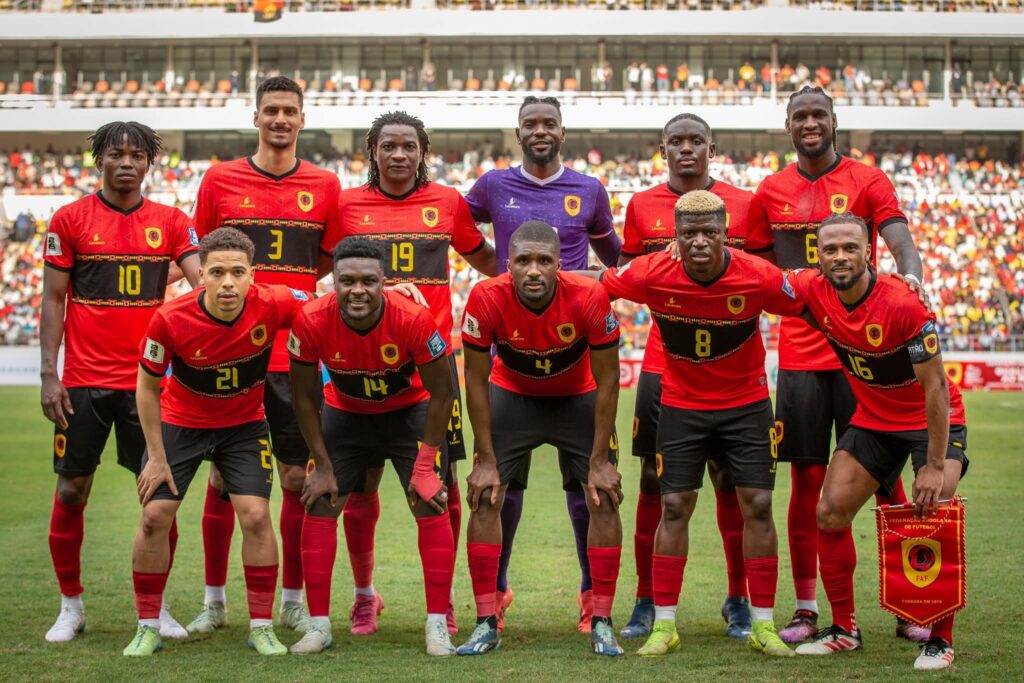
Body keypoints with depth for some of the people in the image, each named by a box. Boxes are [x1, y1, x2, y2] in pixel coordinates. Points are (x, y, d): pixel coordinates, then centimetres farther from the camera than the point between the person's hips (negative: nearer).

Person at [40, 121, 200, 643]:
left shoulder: (171, 222, 6)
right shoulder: (69, 220, 2)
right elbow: (53, 300, 2)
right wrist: (49, 374, -4)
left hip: (149, 379, 1)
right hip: (84, 381, -1)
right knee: (72, 491, 3)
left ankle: (155, 606, 15)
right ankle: (70, 605, 19)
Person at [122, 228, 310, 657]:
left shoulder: (272, 304, -26)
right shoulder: (171, 319, -28)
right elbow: (147, 386, -12)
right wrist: (156, 458, -10)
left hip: (245, 425, 1)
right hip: (179, 423, 0)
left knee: (256, 516, -10)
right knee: (155, 516, -5)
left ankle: (262, 627, 5)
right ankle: (147, 628, 11)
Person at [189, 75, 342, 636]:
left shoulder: (325, 186, 5)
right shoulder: (220, 180, 4)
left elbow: (330, 265, 11)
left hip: (296, 354, 1)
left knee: (299, 477, 4)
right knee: (223, 477, 4)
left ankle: (293, 600, 16)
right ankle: (214, 600, 15)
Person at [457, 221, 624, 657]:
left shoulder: (588, 298, -32)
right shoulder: (487, 299, -31)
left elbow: (607, 381, -19)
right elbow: (476, 381, -16)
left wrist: (599, 460, -17)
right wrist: (486, 460, -15)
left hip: (578, 397, 0)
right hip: (512, 394, 0)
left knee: (604, 500, -8)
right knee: (485, 499, -9)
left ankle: (602, 624, 2)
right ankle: (486, 624, 0)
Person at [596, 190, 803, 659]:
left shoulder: (759, 277, -21)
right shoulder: (653, 274, -20)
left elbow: (809, 310, -6)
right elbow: (594, 284, -4)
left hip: (747, 402, 0)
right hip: (681, 405, 0)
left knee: (757, 506, -2)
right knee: (674, 507, 0)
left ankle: (762, 626, 8)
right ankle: (663, 625, 9)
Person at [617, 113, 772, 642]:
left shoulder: (743, 204, 4)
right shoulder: (642, 207, 8)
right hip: (662, 363, 1)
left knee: (731, 481, 2)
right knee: (654, 480, 1)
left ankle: (739, 601, 12)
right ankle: (646, 602, 10)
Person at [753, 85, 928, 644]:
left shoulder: (868, 180, 2)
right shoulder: (771, 191, 10)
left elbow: (901, 244, -11)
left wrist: (910, 279, -32)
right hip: (799, 355, 2)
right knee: (807, 482, 4)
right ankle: (806, 611, 11)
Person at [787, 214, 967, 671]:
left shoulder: (903, 304, -30)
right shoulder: (813, 291, -15)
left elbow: (936, 386, -25)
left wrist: (935, 465, -26)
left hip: (933, 419, -6)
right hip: (873, 420, 6)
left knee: (934, 516, -20)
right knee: (830, 513, -1)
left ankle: (940, 640, -5)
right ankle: (844, 629, 14)